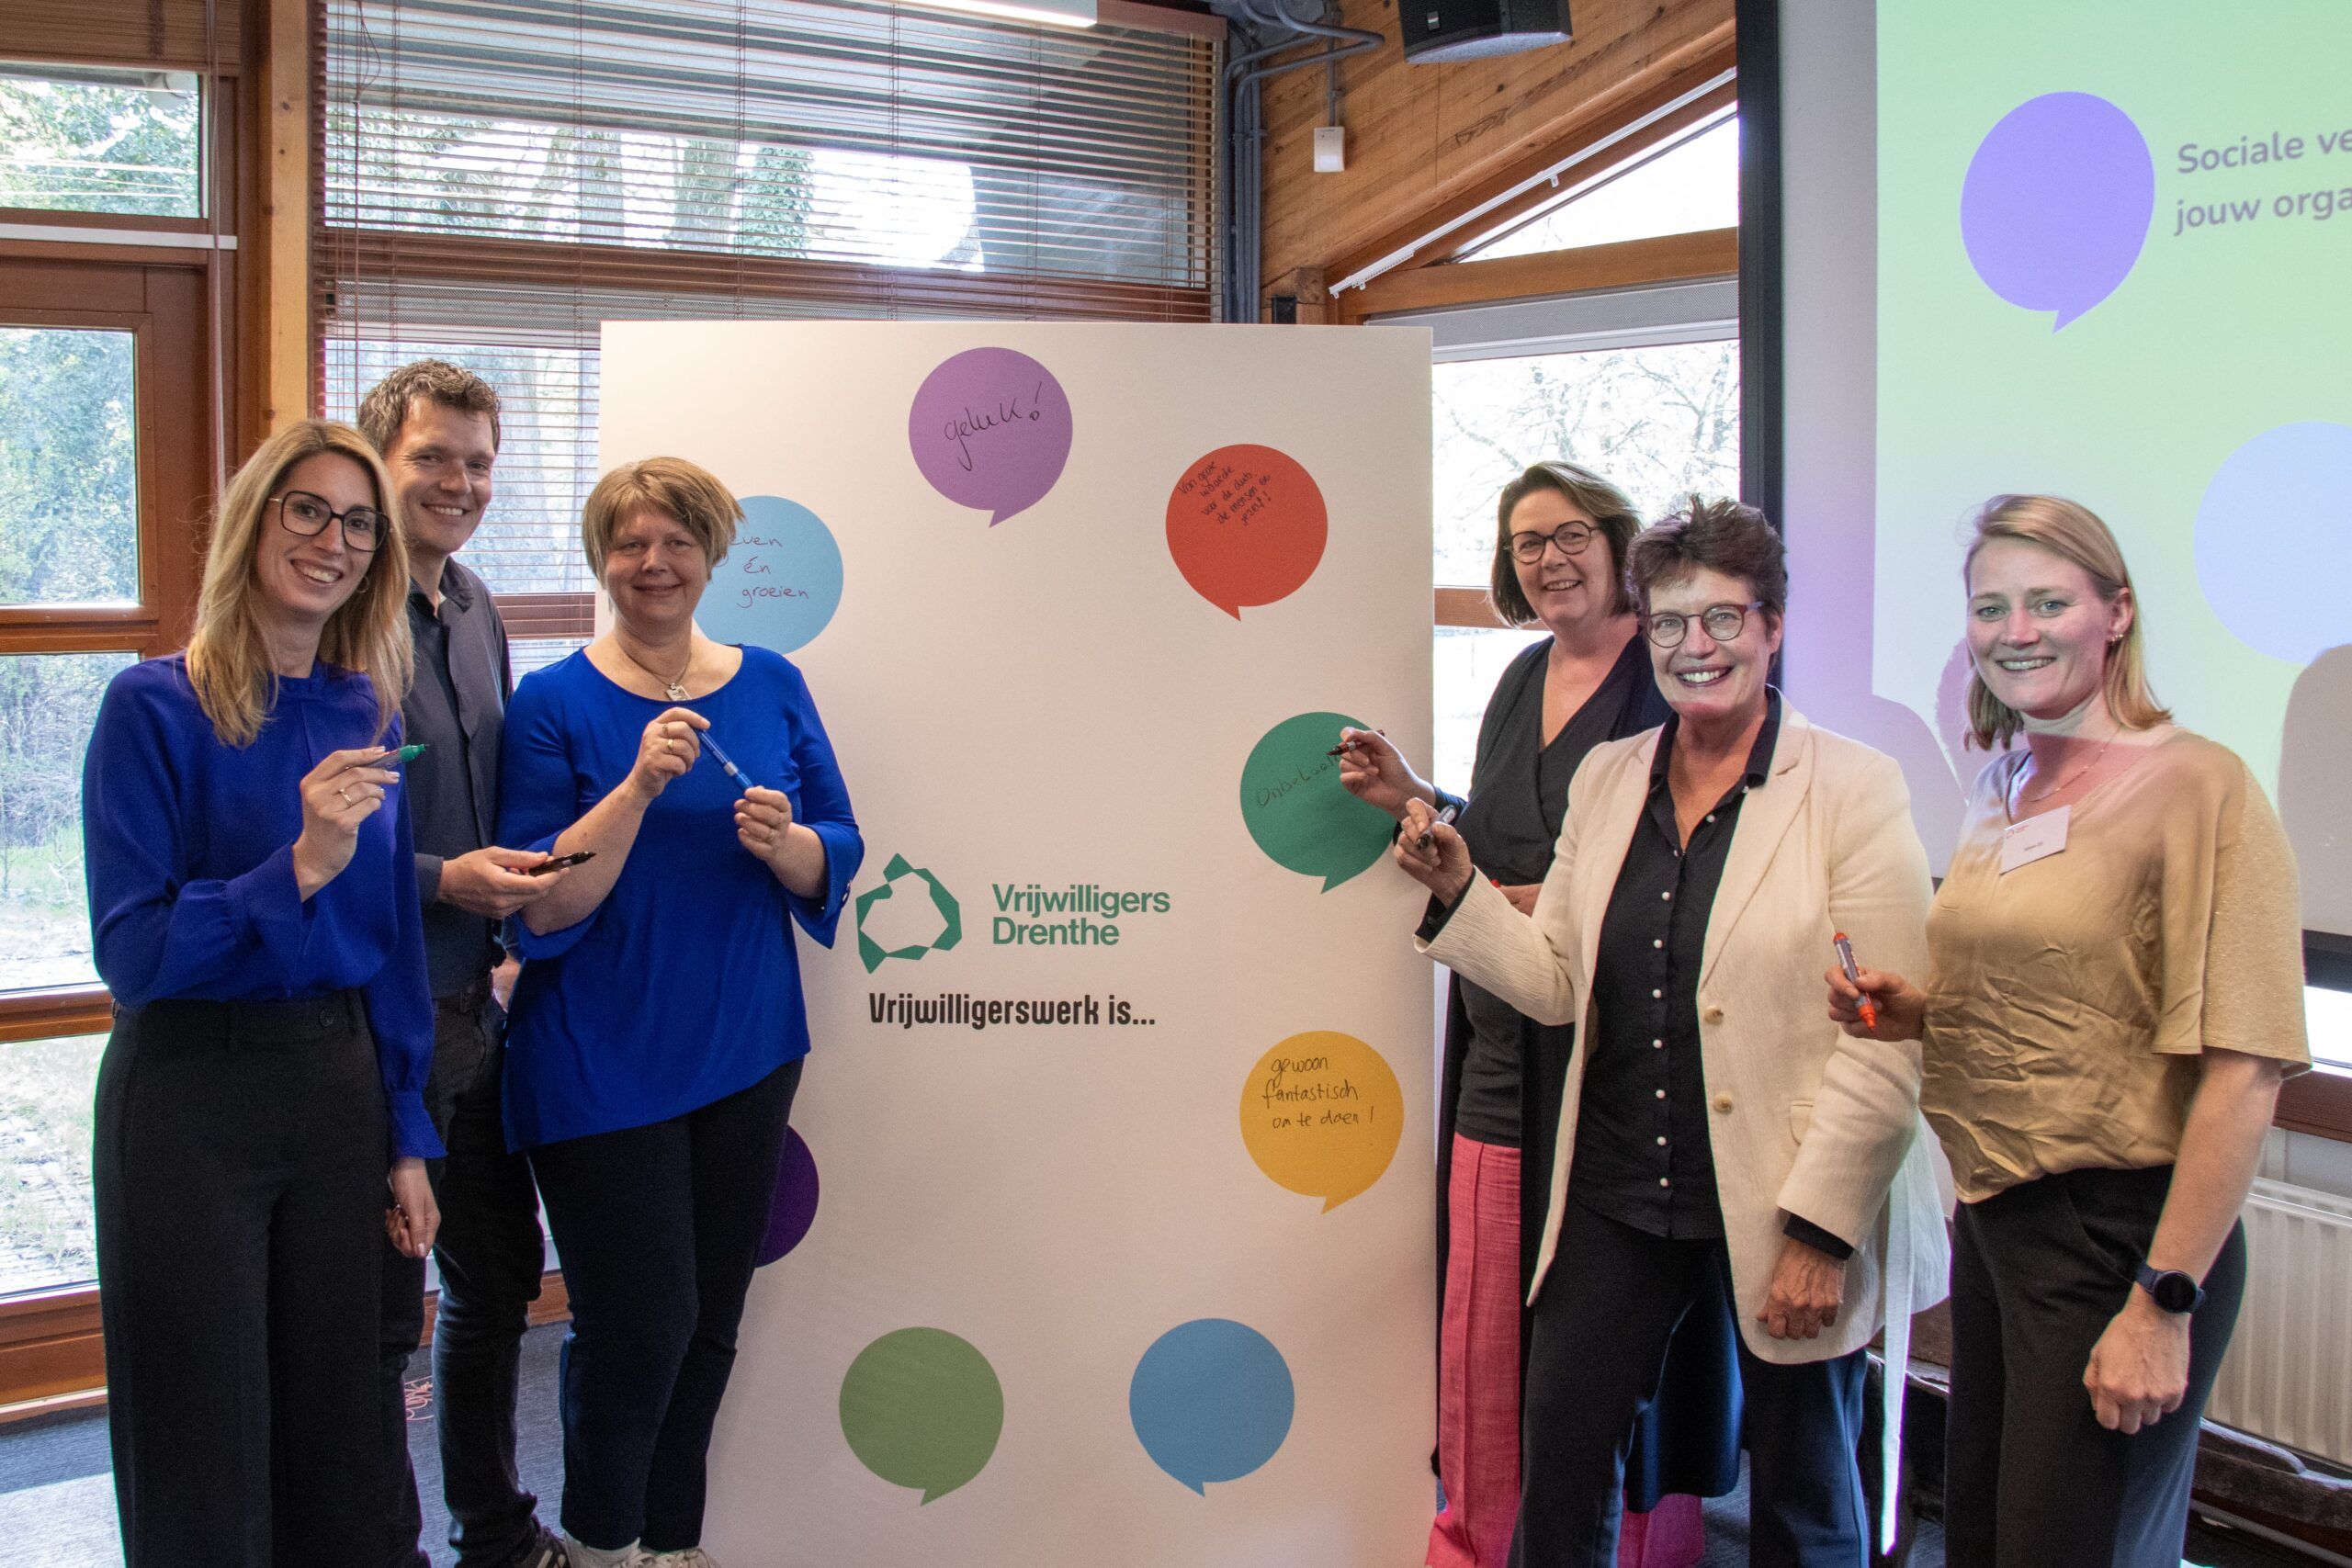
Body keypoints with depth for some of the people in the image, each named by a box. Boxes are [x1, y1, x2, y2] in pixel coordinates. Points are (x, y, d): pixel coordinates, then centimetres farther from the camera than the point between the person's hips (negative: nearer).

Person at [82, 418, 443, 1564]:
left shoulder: (370, 715, 4)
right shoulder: (156, 707, -10)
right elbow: (128, 949, -14)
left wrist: (406, 1138, 9)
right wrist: (299, 868, -27)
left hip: (338, 1080, 5)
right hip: (191, 1093, -4)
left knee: (329, 1429, 15)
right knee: (203, 1456, 7)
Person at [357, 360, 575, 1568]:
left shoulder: (476, 610, 11)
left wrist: (511, 913, 11)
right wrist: (437, 881, -22)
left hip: (476, 1004, 8)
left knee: (498, 1279, 19)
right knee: (381, 1312, 5)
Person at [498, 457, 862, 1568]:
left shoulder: (770, 686, 5)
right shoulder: (554, 703, -6)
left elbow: (835, 861, 6)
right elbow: (541, 905, -12)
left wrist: (782, 840, -16)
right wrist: (639, 787, -24)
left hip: (747, 1055, 4)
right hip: (602, 1068, -4)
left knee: (713, 1317, 13)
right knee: (641, 1321, -3)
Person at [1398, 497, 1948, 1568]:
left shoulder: (1854, 789, -10)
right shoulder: (1606, 779, 6)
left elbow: (1886, 1043, -13)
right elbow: (1556, 985, 8)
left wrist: (1820, 1232, -16)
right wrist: (1456, 888, -6)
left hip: (1782, 1211, -4)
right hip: (1619, 1199, 4)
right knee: (1558, 1461, 10)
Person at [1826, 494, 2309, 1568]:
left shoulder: (2195, 786, -15)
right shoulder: (2000, 789, 9)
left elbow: (2243, 1071, -19)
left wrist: (2164, 1303, -20)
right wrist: (1913, 1009, 2)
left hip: (2117, 1235, -7)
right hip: (1993, 1219, 8)